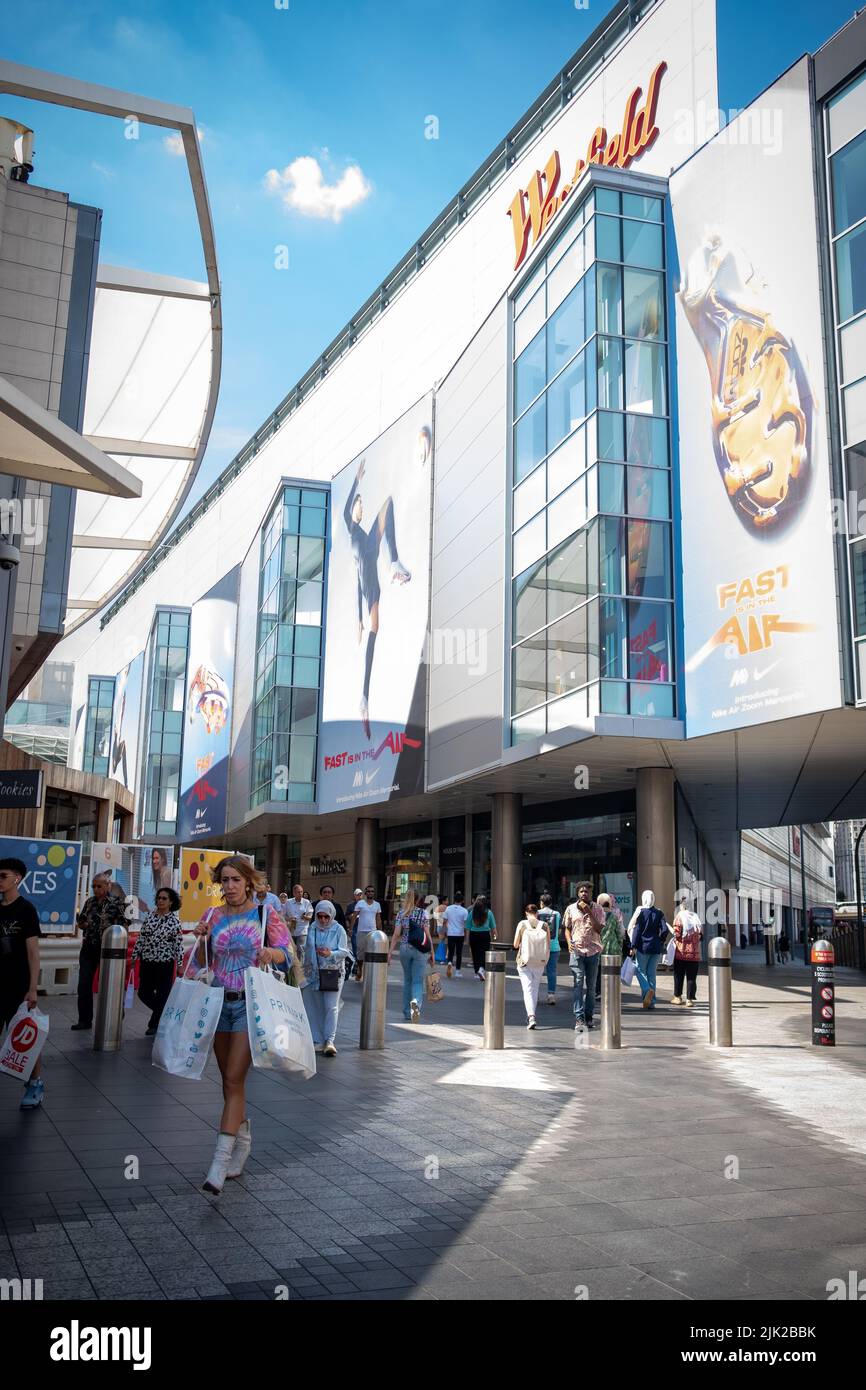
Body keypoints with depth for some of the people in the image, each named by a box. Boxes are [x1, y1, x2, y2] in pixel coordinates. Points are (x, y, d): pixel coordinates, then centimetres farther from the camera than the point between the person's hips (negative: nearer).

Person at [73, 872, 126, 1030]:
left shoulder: (116, 902, -4)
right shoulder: (89, 901, 10)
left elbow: (122, 924, -5)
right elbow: (81, 921, 18)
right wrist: (83, 924, -4)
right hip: (88, 948, 4)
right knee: (84, 985, 1)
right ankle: (84, 1020, 9)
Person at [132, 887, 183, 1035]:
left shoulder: (174, 921, -6)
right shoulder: (150, 916, 5)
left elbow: (179, 945, -7)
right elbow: (141, 938, 9)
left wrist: (180, 965, -9)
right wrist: (134, 957, 8)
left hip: (165, 963, -4)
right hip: (147, 962, 4)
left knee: (162, 995, 1)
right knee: (143, 993, 8)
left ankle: (154, 1024, 19)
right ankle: (164, 1014, 31)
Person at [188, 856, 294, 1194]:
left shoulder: (265, 914, -5)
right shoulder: (213, 915, 5)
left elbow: (288, 953, -2)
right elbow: (201, 963, 10)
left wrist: (271, 954, -24)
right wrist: (202, 939, -10)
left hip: (251, 1004, -5)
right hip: (219, 1002, 5)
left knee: (233, 1080, -12)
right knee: (229, 1080, 14)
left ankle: (220, 1161, -12)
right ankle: (243, 1139, 34)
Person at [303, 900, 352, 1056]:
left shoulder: (339, 930, -5)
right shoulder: (312, 929, 5)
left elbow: (344, 951, -9)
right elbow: (308, 950, 15)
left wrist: (330, 954, -27)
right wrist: (306, 968, 17)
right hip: (315, 973, 4)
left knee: (331, 1007, -9)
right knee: (316, 1007, 6)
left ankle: (329, 1040, -10)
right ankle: (318, 1039, 15)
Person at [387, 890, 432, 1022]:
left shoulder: (401, 914, 2)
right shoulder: (424, 913, -1)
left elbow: (396, 934, -3)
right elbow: (427, 935, -2)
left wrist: (390, 952, -2)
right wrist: (432, 953, 4)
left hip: (404, 948, 2)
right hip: (420, 950, -2)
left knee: (407, 980, 16)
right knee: (418, 981, -1)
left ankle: (407, 1012, 20)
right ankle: (415, 1002, -32)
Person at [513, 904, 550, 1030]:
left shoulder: (522, 924, -6)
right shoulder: (544, 925, -2)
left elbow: (515, 945, -3)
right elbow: (548, 946, 0)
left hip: (524, 961, -2)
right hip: (539, 962, 2)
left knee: (527, 989, -3)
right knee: (535, 989, 18)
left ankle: (531, 1016, -20)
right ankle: (531, 1015, 25)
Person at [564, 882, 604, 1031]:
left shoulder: (597, 909, 0)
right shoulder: (571, 909, 4)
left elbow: (599, 929, -11)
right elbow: (567, 928, 12)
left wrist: (589, 912, -17)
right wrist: (569, 942, -6)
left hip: (593, 951, 1)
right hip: (577, 950, -1)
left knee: (591, 986, 8)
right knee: (578, 984, -10)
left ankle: (588, 1016, 21)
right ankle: (579, 1019, -13)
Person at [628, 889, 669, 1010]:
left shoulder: (640, 912, -6)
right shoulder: (659, 913, 4)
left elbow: (636, 930, -9)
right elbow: (664, 930, -4)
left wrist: (633, 946, -9)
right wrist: (660, 942, 11)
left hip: (643, 947, -4)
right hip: (656, 948, 4)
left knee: (640, 971, 6)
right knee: (652, 973, 10)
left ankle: (647, 990, -21)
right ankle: (651, 1002, 8)